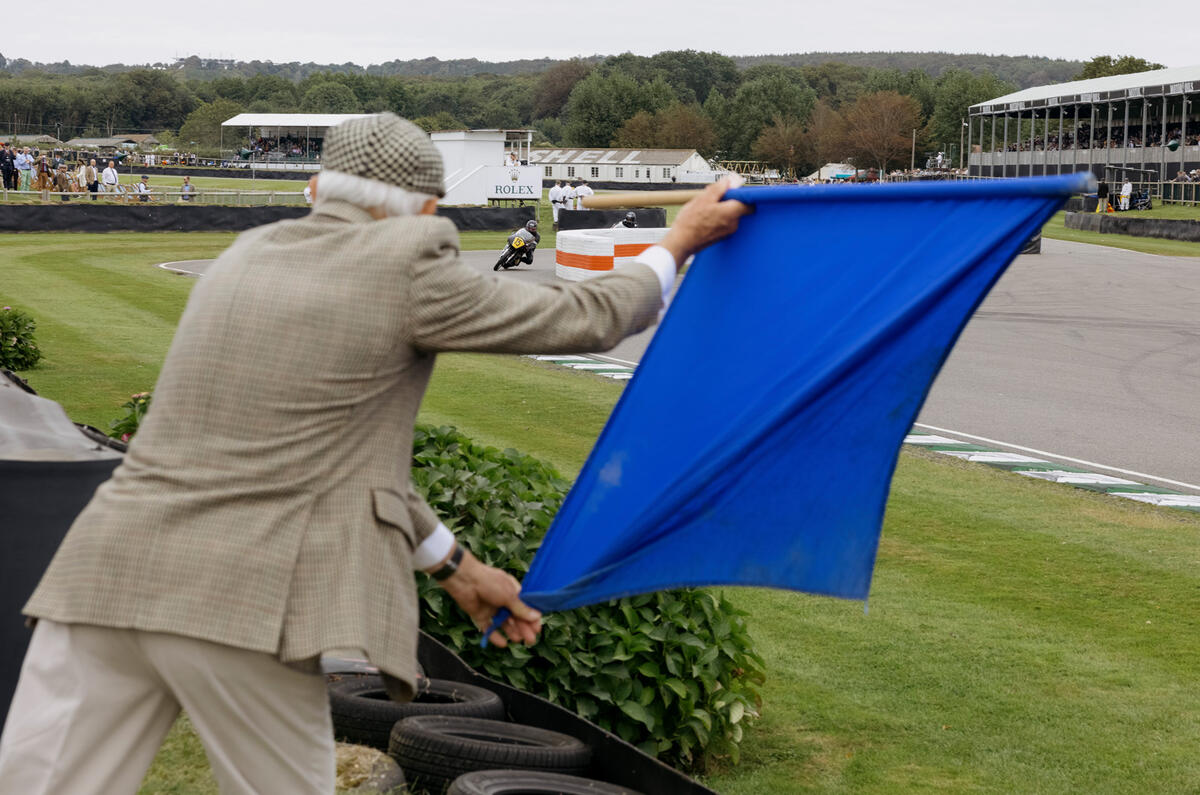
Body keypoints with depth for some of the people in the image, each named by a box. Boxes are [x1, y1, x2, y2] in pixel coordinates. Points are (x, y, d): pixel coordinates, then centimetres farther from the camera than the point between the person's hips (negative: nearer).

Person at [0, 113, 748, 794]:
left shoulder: (249, 254, 18)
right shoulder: (407, 266, -3)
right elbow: (580, 320, 6)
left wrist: (457, 567, 28)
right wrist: (679, 241, 24)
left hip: (108, 567, 6)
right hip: (242, 597, -6)